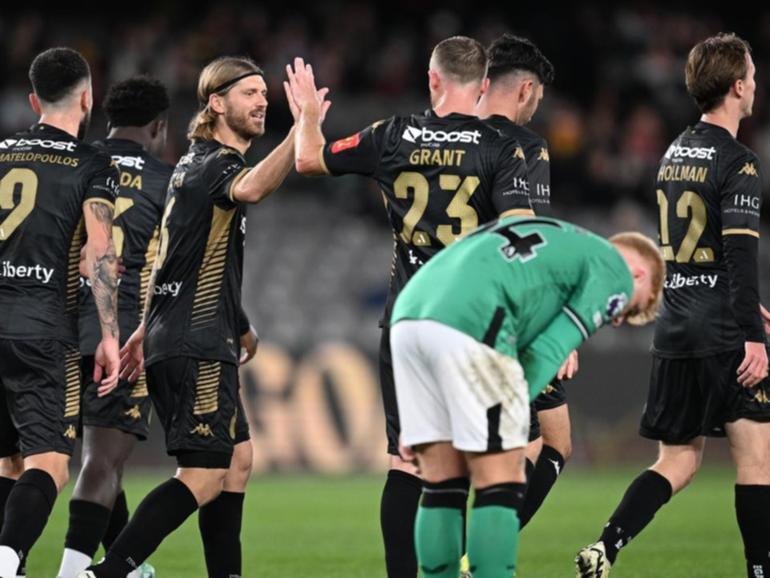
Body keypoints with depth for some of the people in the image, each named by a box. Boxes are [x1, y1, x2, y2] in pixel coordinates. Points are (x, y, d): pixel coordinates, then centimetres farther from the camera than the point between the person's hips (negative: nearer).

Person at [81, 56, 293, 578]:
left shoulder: (196, 162, 20)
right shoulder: (214, 163, -12)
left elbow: (173, 253, 26)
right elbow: (252, 188, -37)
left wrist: (147, 328, 29)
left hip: (184, 339, 10)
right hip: (197, 345, -10)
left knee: (238, 458, 13)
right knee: (205, 476, -13)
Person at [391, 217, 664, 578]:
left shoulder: (549, 239, 36)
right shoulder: (615, 271, 14)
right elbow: (548, 351, 2)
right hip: (472, 327, -8)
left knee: (442, 485, 13)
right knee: (500, 483, 0)